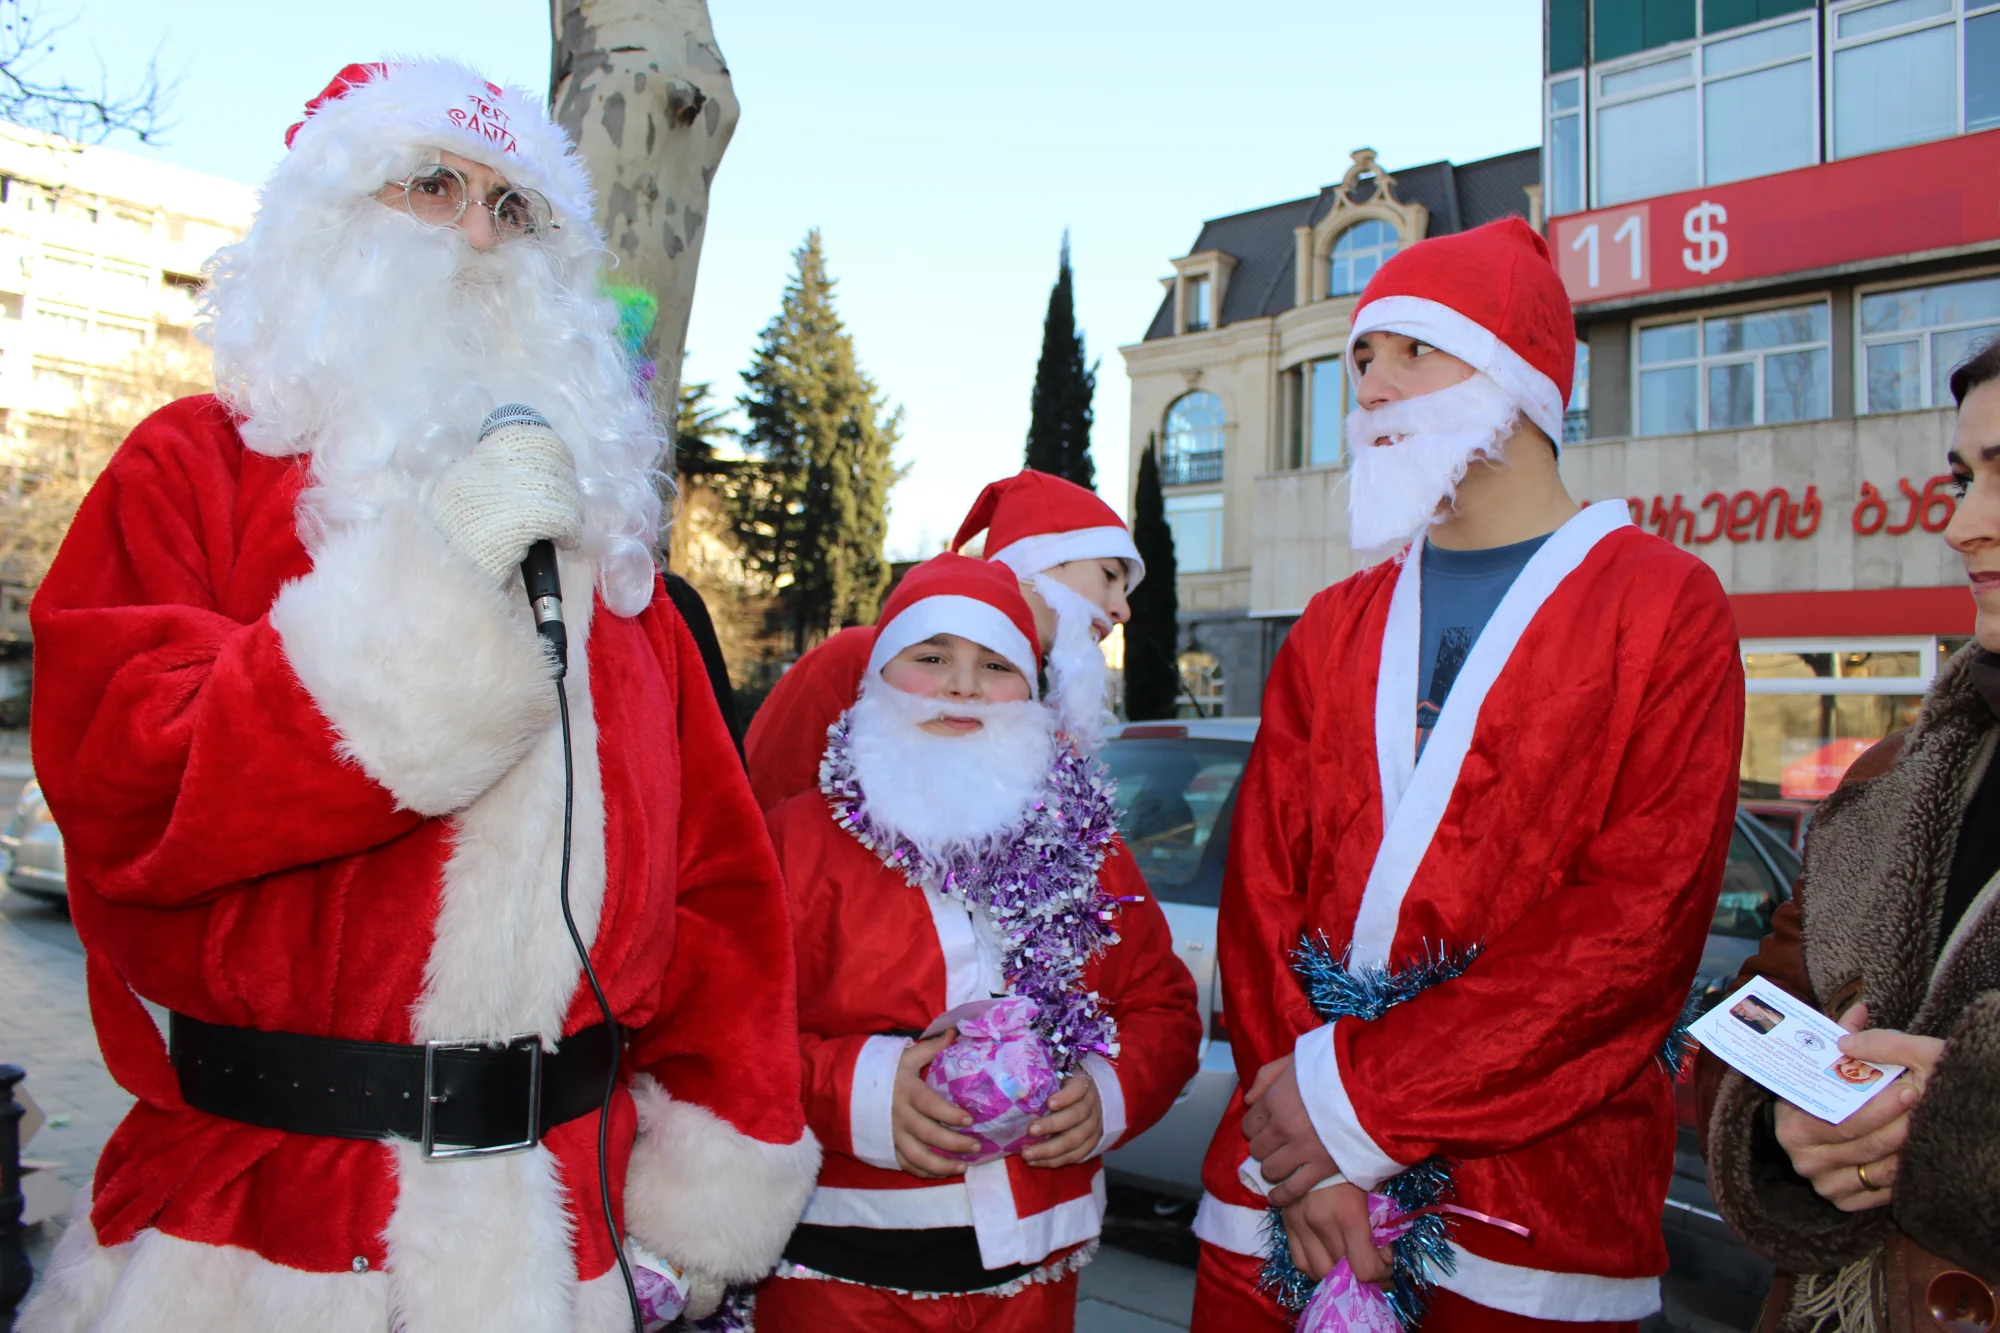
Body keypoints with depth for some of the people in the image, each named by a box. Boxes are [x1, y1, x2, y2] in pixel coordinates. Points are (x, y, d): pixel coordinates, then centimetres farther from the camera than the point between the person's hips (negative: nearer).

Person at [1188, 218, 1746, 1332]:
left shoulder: (1667, 606, -1)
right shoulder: (1334, 631, 12)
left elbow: (1642, 916, -12)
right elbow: (1260, 888, 3)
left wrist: (1363, 1096, -15)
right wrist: (1303, 1158, -10)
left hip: (1535, 1198, -3)